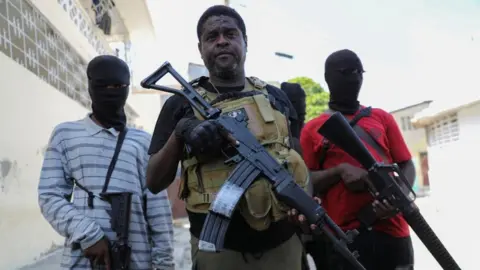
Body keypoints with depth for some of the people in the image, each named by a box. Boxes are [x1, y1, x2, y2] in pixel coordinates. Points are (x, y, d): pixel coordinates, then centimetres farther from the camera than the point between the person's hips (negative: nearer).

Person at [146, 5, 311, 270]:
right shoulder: (182, 103, 2)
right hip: (217, 248, -2)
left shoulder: (275, 96, 8)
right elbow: (154, 183, 1)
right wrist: (178, 135, -14)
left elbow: (299, 161, 15)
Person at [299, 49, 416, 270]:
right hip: (343, 236, -2)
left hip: (391, 231, 2)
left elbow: (407, 165, 11)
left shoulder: (382, 118, 14)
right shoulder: (312, 129, 8)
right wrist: (339, 171, -15)